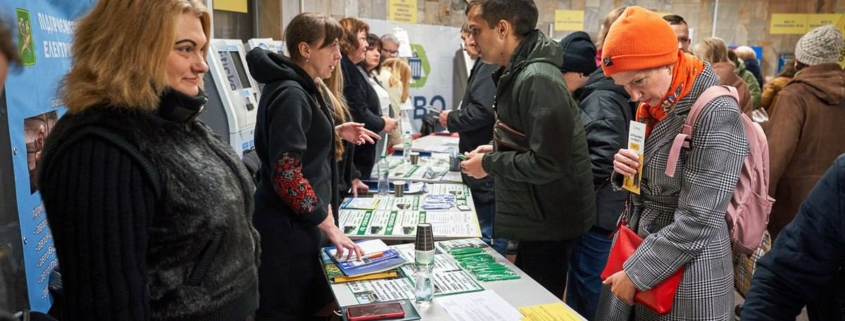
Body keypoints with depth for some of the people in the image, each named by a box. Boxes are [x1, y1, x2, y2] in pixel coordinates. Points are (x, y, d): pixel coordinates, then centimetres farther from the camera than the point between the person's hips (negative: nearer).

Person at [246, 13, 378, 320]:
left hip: (298, 221, 10)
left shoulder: (303, 88, 11)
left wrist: (336, 132, 12)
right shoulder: (290, 94, -20)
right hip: (287, 225, -10)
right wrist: (329, 224, -21)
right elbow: (286, 174, -26)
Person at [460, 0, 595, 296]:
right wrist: (497, 151, 5)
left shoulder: (537, 79, -24)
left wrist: (490, 164, -16)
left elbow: (548, 163, -28)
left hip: (549, 221, -10)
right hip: (539, 216, 10)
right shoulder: (517, 72, 8)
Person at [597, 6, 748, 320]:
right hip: (635, 245, 7)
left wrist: (636, 272, -17)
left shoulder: (716, 113, -20)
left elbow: (697, 221, -22)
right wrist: (625, 168, -6)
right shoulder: (654, 105, 5)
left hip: (686, 274, -7)